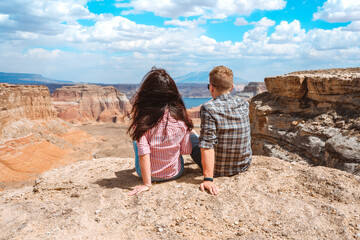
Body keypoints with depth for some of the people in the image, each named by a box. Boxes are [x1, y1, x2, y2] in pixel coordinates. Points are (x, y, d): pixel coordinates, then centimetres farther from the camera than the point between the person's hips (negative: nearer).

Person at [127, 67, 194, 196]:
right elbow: (186, 150, -7)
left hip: (150, 175, -1)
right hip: (175, 174, 2)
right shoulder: (181, 117, -16)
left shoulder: (142, 119, -22)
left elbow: (143, 153, -24)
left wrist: (147, 184, -18)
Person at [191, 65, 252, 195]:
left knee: (192, 140, 19)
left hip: (218, 170, -5)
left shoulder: (208, 108, -22)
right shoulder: (244, 105, -5)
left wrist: (208, 179, -28)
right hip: (244, 166, 6)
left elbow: (207, 145, -29)